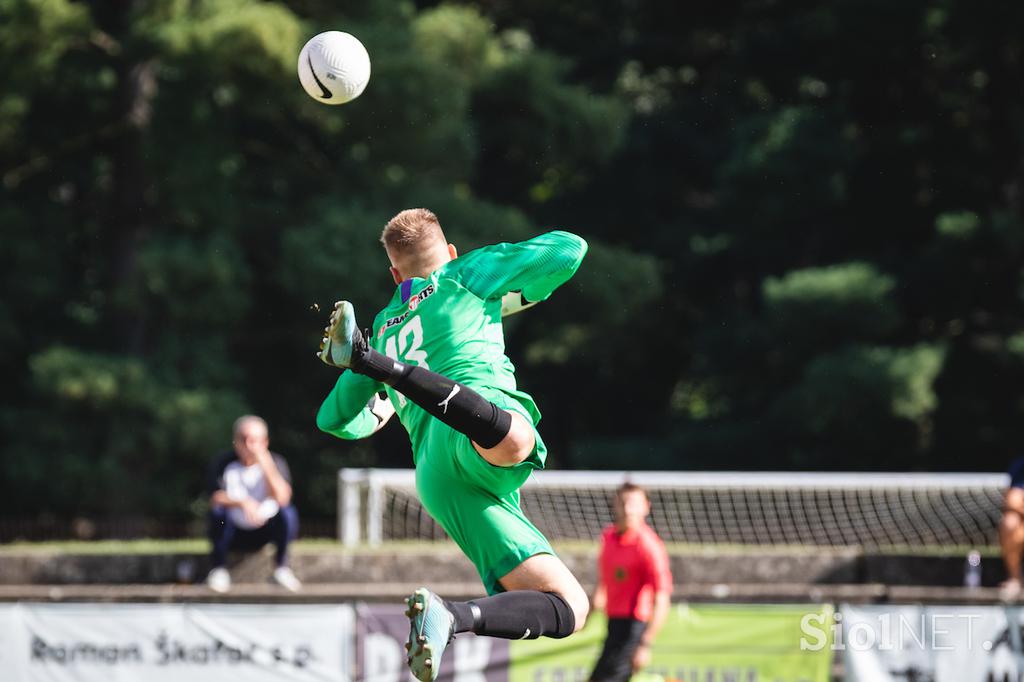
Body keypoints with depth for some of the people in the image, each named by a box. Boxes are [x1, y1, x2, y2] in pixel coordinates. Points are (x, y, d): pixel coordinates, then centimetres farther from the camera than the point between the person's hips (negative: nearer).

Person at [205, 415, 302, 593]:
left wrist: (265, 463, -32)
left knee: (288, 512, -28)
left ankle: (281, 567, -9)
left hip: (265, 531, 0)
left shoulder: (275, 463, -10)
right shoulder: (224, 463, -10)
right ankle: (219, 567, -13)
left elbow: (282, 498, -26)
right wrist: (242, 503, -40)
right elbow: (214, 498, -23)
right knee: (218, 511, -30)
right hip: (233, 533, 0)